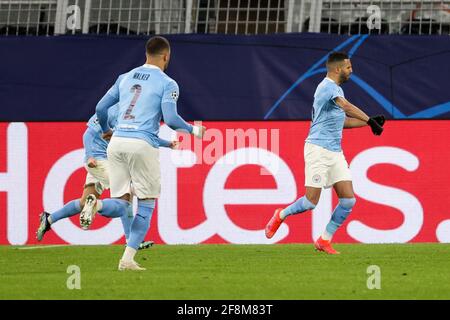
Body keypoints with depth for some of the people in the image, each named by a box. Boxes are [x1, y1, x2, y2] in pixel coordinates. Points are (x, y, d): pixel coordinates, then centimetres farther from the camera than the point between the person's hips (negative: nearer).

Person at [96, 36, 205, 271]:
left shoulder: (125, 78, 17)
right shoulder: (167, 84, 1)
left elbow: (101, 108, 16)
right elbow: (170, 119, -9)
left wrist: (105, 130, 35)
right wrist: (192, 130, 9)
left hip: (117, 142, 5)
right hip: (142, 144, -5)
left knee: (121, 200, 11)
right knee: (146, 203, 7)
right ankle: (128, 258, 0)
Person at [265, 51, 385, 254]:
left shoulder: (336, 89, 18)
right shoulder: (328, 86, -13)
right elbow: (346, 106, -30)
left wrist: (368, 122, 18)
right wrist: (370, 121, -34)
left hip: (335, 153, 9)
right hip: (318, 150, -9)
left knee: (348, 200, -3)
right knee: (311, 202, -9)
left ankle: (324, 240, 7)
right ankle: (281, 216, 19)